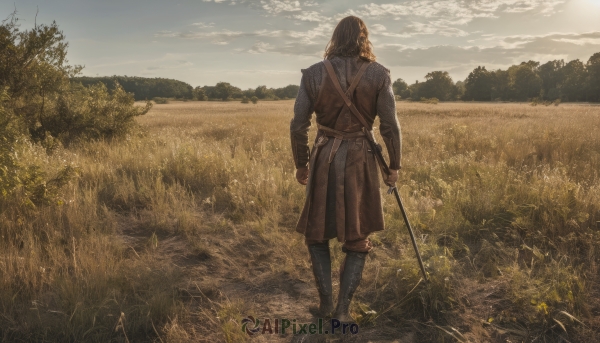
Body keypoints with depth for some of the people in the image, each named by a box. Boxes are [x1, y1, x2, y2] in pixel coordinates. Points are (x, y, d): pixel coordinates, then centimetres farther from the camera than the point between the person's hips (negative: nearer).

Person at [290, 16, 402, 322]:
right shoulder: (378, 75, -4)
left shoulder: (313, 74, -2)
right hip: (361, 160, 0)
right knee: (358, 239, 13)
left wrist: (300, 164, 10)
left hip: (324, 159, 0)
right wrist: (394, 166, 7)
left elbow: (298, 126, -2)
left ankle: (325, 300, 20)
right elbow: (390, 126, -5)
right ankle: (343, 309, 14)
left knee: (316, 232, 19)